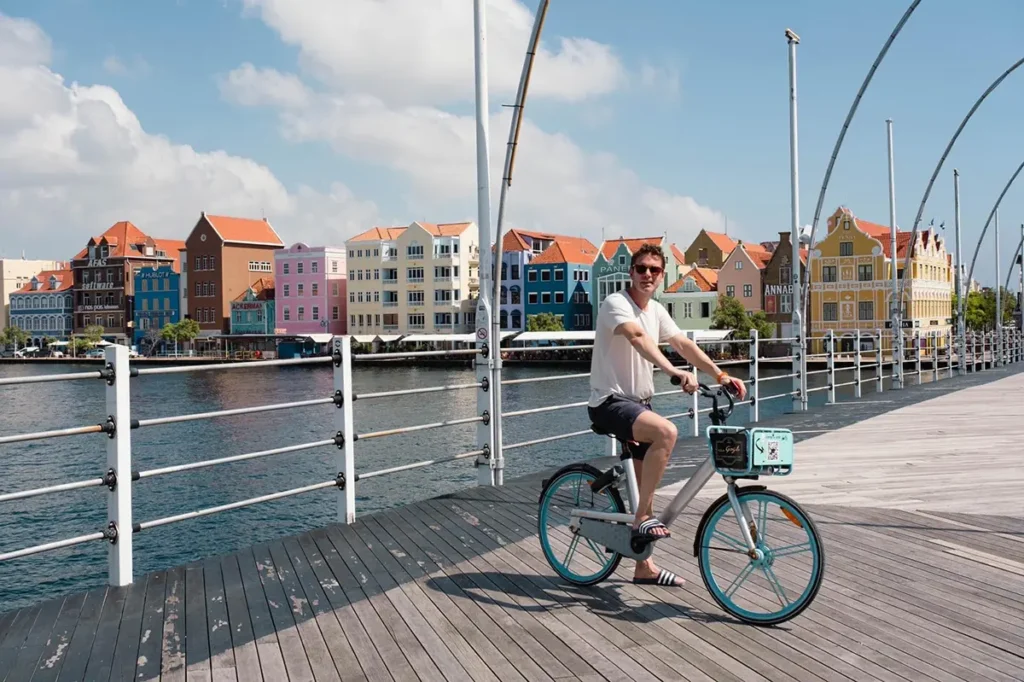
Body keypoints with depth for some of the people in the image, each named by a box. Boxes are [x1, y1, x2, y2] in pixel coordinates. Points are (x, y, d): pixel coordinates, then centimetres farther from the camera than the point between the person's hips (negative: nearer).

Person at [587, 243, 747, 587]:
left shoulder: (656, 310, 11)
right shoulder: (616, 304, -14)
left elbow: (684, 344, 5)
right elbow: (638, 338, -32)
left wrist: (721, 376, -7)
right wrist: (675, 372, -47)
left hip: (639, 402, 9)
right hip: (610, 401, -8)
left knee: (646, 482, 9)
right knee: (666, 431, -34)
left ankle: (644, 567, 21)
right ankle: (643, 518, -22)